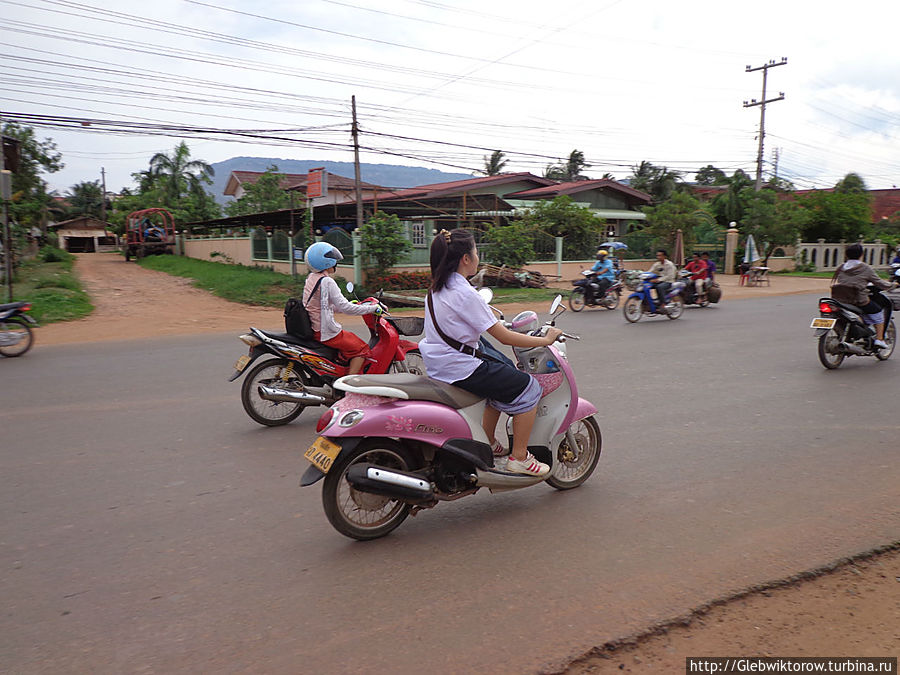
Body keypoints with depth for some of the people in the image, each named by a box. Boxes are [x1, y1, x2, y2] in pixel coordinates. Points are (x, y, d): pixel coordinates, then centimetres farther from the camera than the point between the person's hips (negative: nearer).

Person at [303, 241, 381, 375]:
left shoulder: (310, 278, 10)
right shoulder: (327, 282, -19)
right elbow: (344, 307, -23)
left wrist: (350, 304, 21)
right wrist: (372, 308, -17)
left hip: (313, 329, 10)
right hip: (327, 332, -10)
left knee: (352, 340, 25)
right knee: (362, 349, -4)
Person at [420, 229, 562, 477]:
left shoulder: (437, 288, 8)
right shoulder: (465, 294, -20)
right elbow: (504, 337, -17)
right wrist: (546, 340, -6)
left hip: (438, 363, 10)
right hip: (459, 368, -10)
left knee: (503, 383, 27)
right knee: (528, 388, 0)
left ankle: (488, 444, 33)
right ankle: (519, 458, 7)